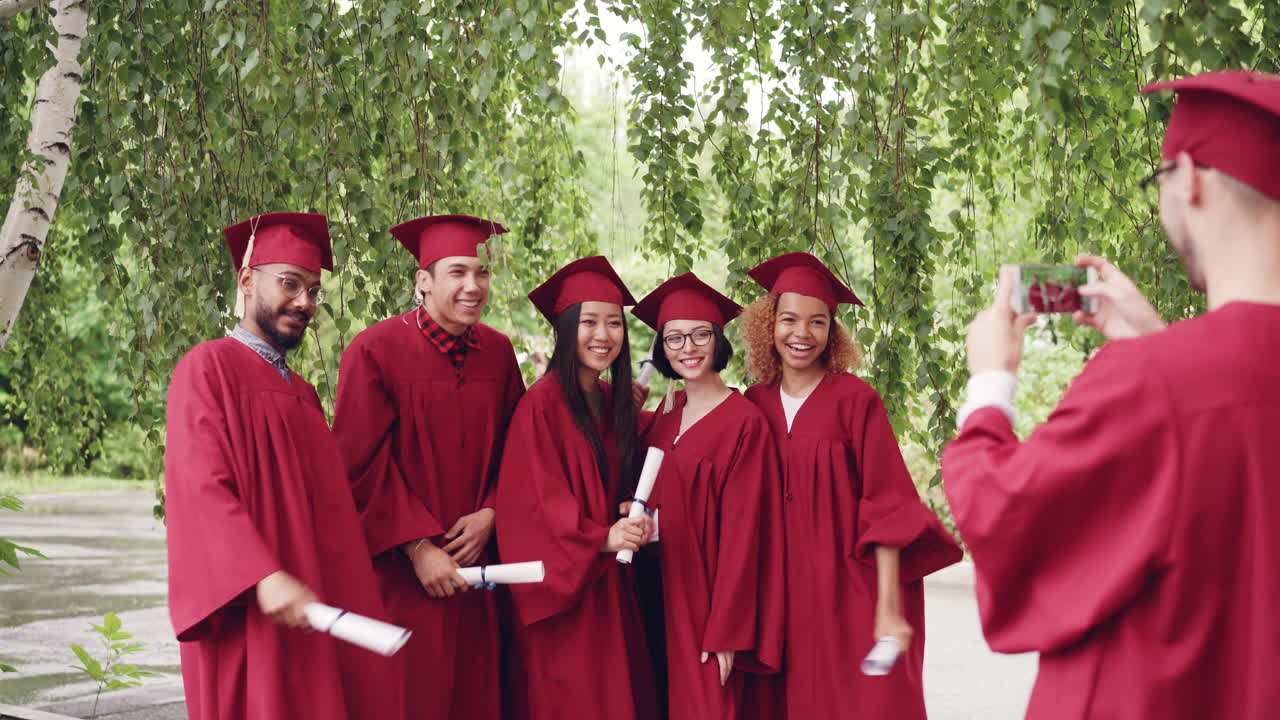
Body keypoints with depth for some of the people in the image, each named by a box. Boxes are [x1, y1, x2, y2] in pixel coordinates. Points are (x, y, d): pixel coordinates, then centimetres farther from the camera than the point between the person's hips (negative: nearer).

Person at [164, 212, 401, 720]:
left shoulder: (303, 396, 19)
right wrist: (264, 577, -28)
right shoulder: (210, 367, -4)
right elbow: (199, 487, -16)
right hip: (250, 617, -7)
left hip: (312, 612, 7)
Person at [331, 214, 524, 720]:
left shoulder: (498, 352, 8)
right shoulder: (375, 352, -8)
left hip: (480, 561, 5)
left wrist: (490, 515, -5)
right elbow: (364, 466, -10)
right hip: (405, 574, -4)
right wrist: (418, 546, -13)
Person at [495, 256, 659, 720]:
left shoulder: (614, 402, 9)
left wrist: (634, 520, -3)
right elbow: (534, 500, -17)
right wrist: (600, 538, -27)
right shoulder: (543, 402, -13)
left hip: (609, 583, 7)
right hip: (562, 584, -7)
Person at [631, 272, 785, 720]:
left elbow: (743, 532, -15)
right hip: (667, 597, 6)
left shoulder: (745, 423, -12)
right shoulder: (668, 412, 8)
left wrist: (726, 634, -17)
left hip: (710, 596, -6)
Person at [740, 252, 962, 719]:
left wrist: (889, 609, -18)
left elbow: (887, 506, -11)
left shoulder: (855, 400, -7)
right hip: (790, 603, 4)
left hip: (853, 597, -4)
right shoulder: (756, 404, 5)